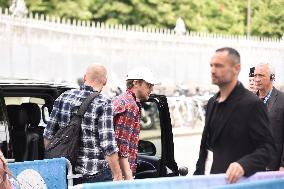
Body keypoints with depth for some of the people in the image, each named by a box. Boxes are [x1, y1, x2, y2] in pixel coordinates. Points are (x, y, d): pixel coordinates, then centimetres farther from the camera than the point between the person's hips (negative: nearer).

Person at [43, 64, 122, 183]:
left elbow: (48, 135, 10)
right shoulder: (104, 104, -11)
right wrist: (117, 175, -11)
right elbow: (108, 145, -17)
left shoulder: (64, 97, 5)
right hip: (96, 174, -6)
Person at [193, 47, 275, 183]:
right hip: (207, 178, 7)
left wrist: (243, 164, -32)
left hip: (234, 181, -7)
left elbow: (266, 147, -16)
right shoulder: (212, 102, 11)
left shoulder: (252, 103, -12)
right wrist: (198, 175, 9)